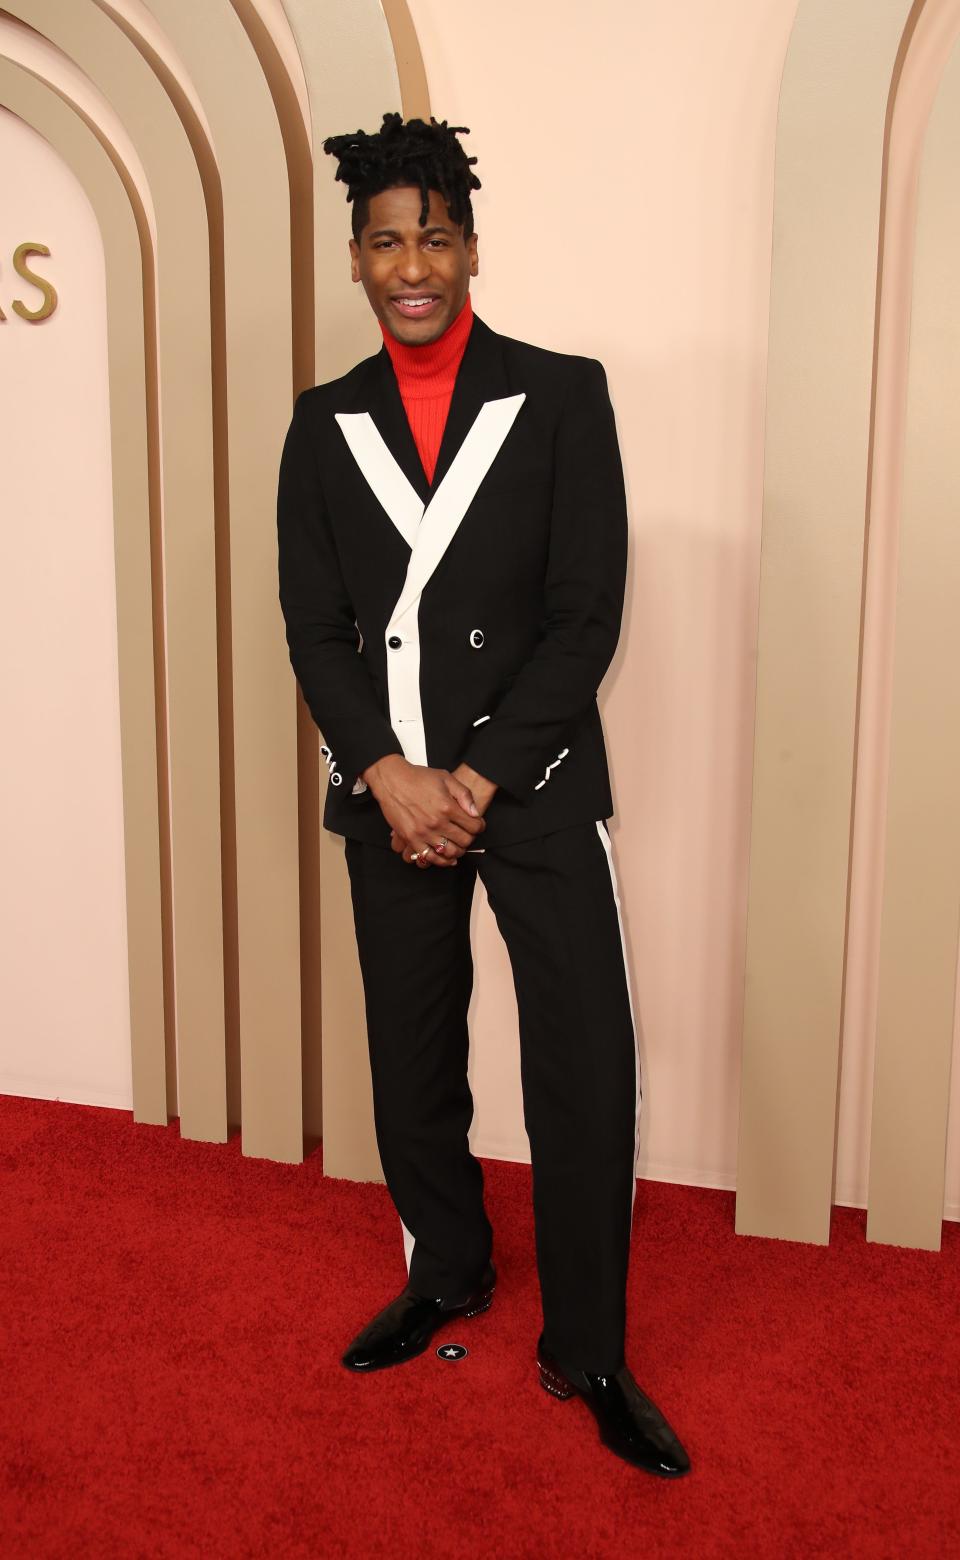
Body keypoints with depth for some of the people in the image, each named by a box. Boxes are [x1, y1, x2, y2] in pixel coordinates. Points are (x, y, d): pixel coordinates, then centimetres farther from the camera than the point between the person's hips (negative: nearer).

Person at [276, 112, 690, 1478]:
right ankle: (447, 1274, 37)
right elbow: (313, 628, 5)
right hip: (389, 789, 3)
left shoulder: (562, 395, -1)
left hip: (533, 782, -3)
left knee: (586, 1070, -3)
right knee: (411, 1058, 13)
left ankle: (588, 1353, 16)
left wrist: (480, 778, -12)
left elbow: (589, 613, -7)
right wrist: (389, 775, -9)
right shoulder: (325, 424, 8)